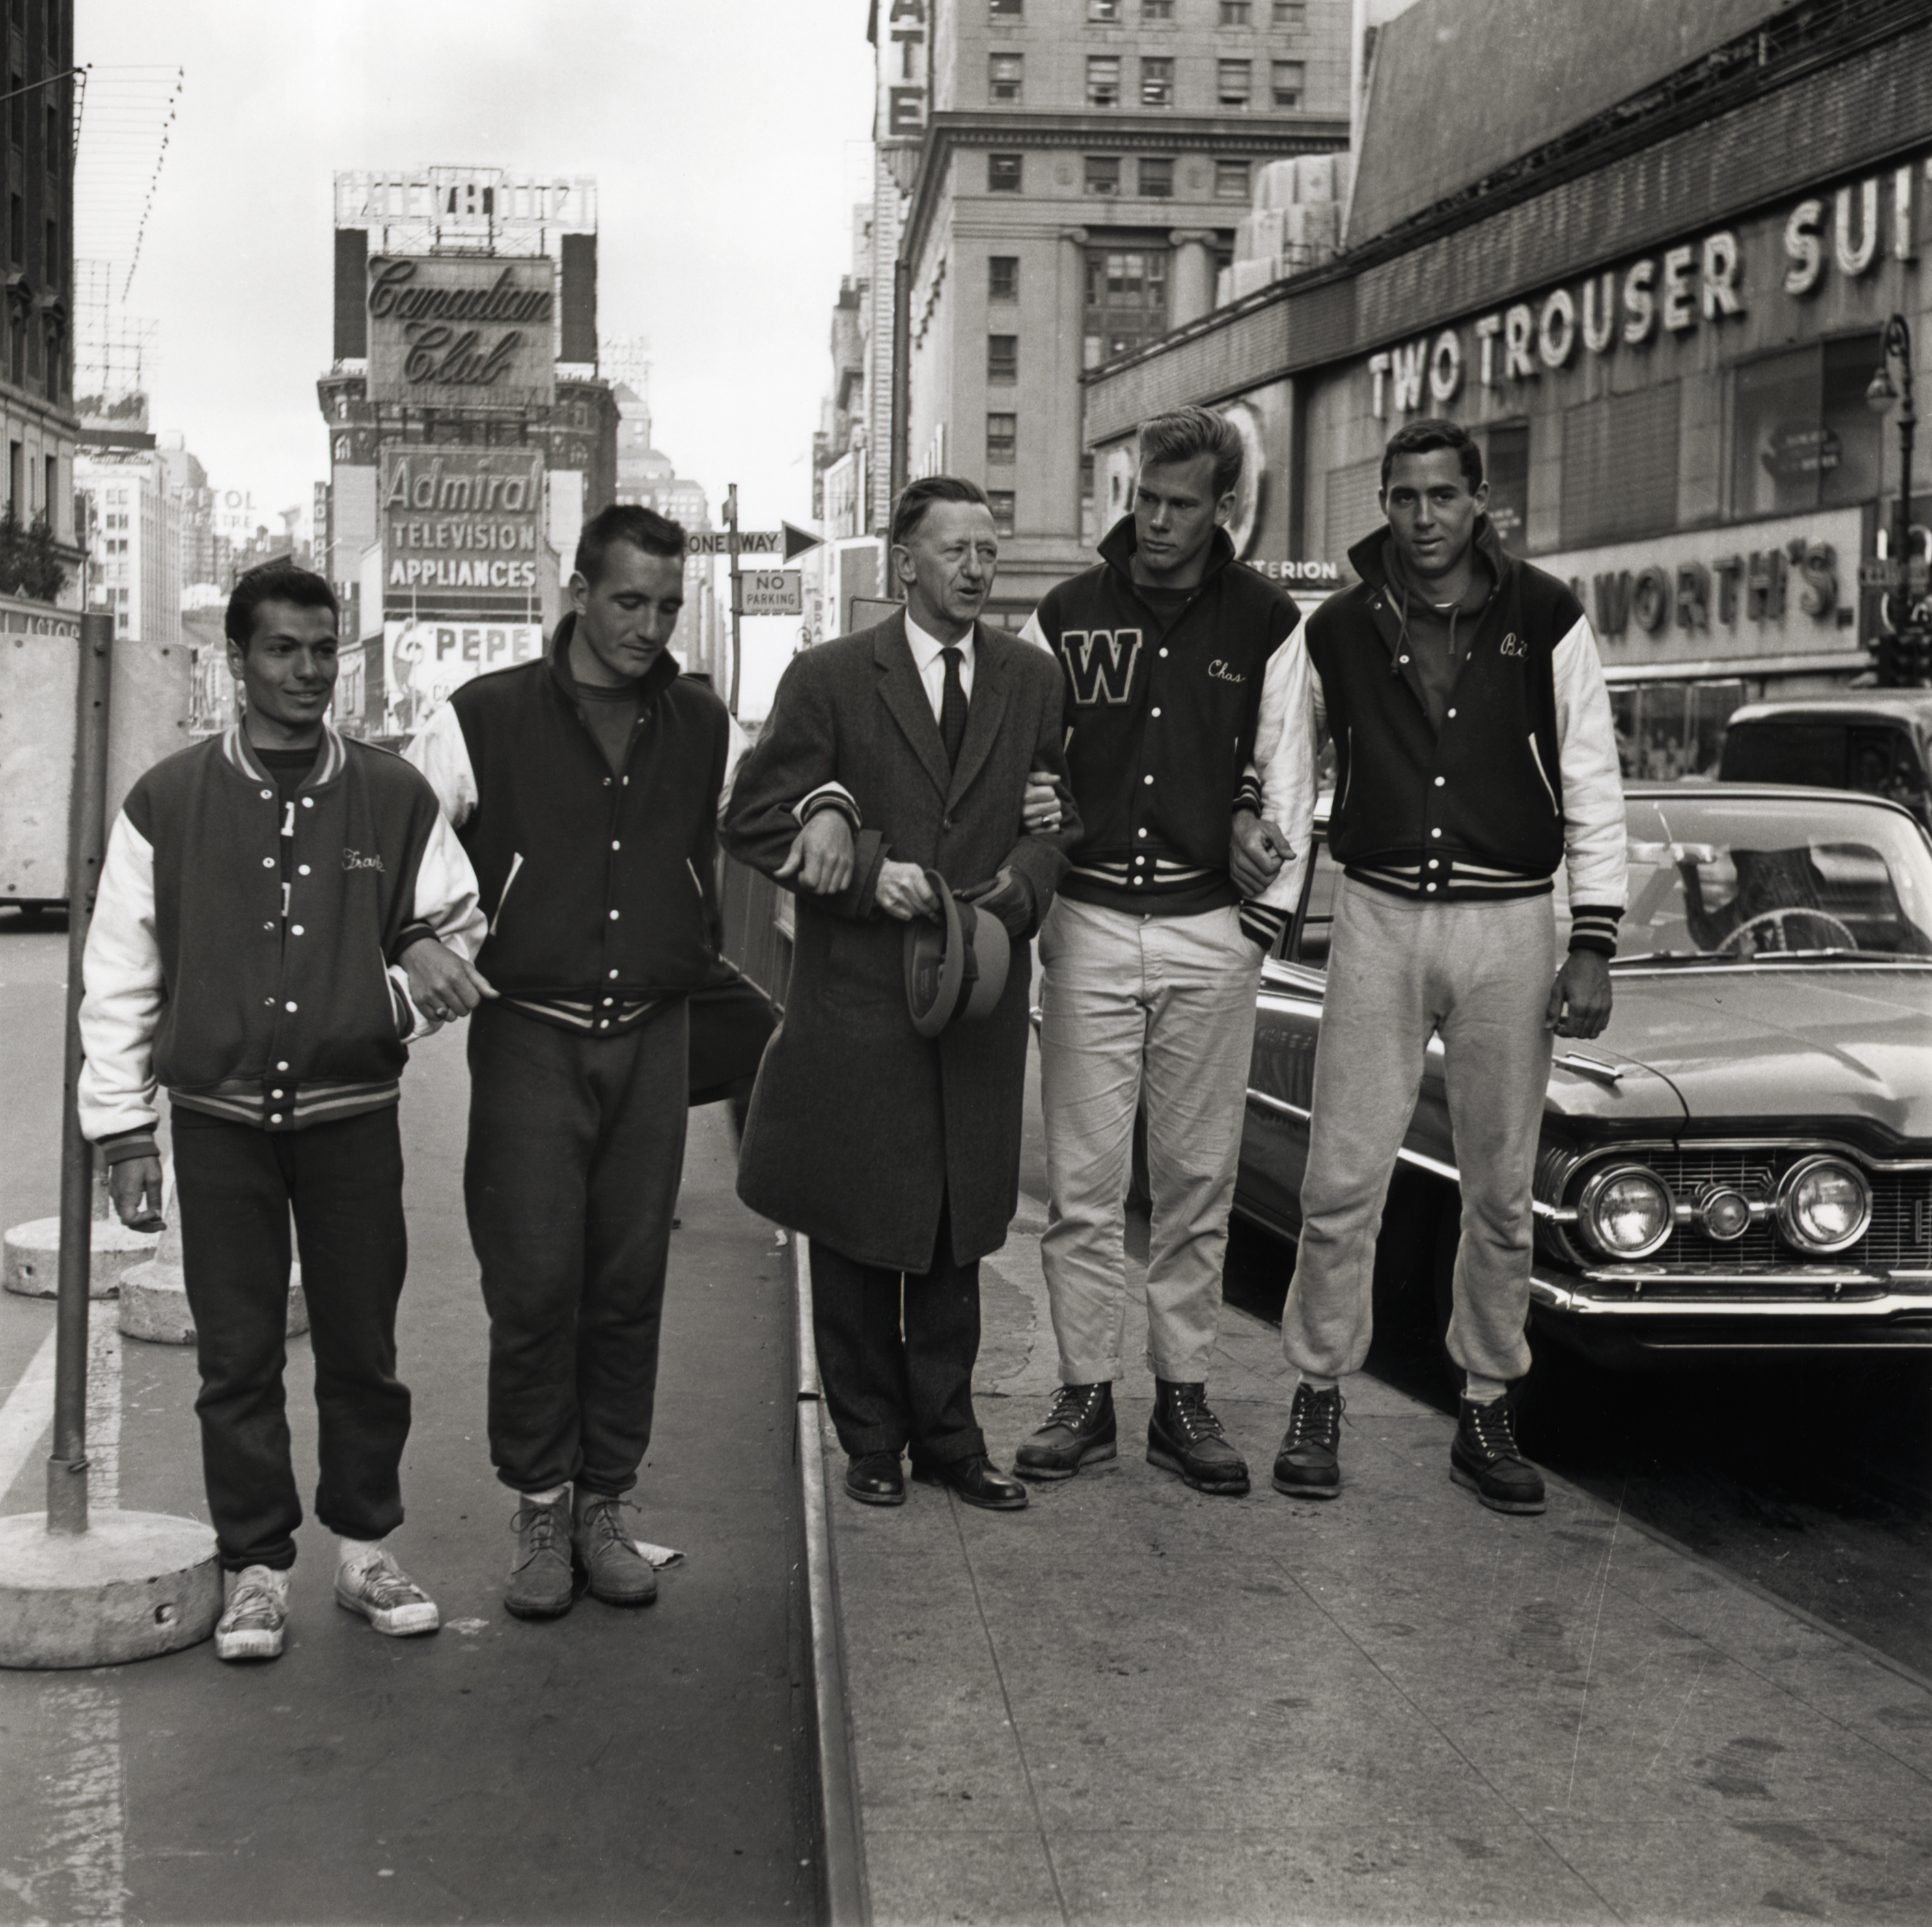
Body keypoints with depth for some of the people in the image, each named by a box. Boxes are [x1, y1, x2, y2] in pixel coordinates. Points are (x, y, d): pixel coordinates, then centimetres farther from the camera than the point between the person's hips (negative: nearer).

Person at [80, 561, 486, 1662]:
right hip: (219, 1121, -1)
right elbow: (120, 978, 2)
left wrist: (406, 998, -4)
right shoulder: (167, 805, -1)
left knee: (363, 1347, 8)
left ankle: (368, 1549, 25)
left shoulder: (395, 799, 2)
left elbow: (459, 926, 15)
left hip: (354, 1115, 1)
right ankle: (257, 1571, 17)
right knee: (238, 1358, 5)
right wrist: (125, 1128, 0)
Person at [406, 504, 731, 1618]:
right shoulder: (486, 720, -1)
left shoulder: (703, 728, 9)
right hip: (529, 1035, -2)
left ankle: (606, 1507, 17)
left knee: (631, 1284, 5)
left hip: (653, 1041, 3)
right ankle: (542, 1513, 9)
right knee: (534, 1284, -4)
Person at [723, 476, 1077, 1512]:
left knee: (957, 1230, 10)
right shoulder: (828, 677, -3)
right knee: (857, 1230, 6)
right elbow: (754, 822, -4)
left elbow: (1060, 819, 11)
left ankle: (948, 1435, 22)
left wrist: (1015, 891, -9)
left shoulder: (1032, 680, 8)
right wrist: (869, 872, -15)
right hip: (856, 996, -3)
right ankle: (872, 1439, 19)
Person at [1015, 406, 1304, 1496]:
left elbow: (1287, 777, 5)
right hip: (1087, 924, 1)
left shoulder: (1267, 622, 5)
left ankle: (1184, 1397, 13)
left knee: (1199, 1181, 5)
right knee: (1084, 1182, 0)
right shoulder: (1066, 617, 7)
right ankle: (1086, 1397, 9)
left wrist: (1263, 919, -1)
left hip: (1212, 929, 0)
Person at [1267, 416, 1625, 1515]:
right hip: (1378, 922, 1)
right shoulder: (1339, 632, 5)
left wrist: (1594, 948, -4)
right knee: (1343, 1183, -1)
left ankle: (1489, 1415, 18)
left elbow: (1593, 789, 1)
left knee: (1502, 1194, 6)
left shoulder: (1547, 619, 1)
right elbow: (1294, 779, 13)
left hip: (1509, 927, 0)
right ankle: (1319, 1399, 12)